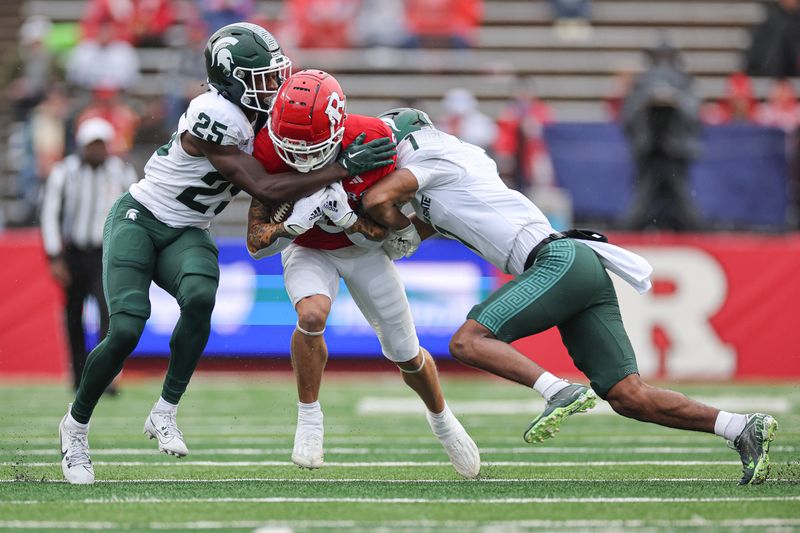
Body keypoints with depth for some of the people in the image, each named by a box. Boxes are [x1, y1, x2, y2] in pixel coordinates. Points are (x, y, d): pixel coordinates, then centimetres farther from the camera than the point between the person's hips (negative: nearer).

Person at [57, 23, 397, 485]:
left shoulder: (258, 117, -1)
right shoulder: (214, 117, -27)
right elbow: (265, 189, -26)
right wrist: (343, 169, -26)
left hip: (186, 236, 6)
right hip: (139, 220, -6)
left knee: (200, 298, -28)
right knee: (125, 332, -20)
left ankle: (165, 413, -15)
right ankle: (76, 425, 5)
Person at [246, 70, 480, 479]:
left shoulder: (371, 142, -31)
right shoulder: (271, 151, -29)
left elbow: (378, 237, -21)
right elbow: (256, 242, -24)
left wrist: (345, 217, -41)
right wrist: (296, 223, -42)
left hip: (362, 248, 1)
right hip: (307, 250, -1)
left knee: (407, 356, 8)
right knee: (312, 314, -34)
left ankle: (441, 419, 40)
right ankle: (309, 419, -14)